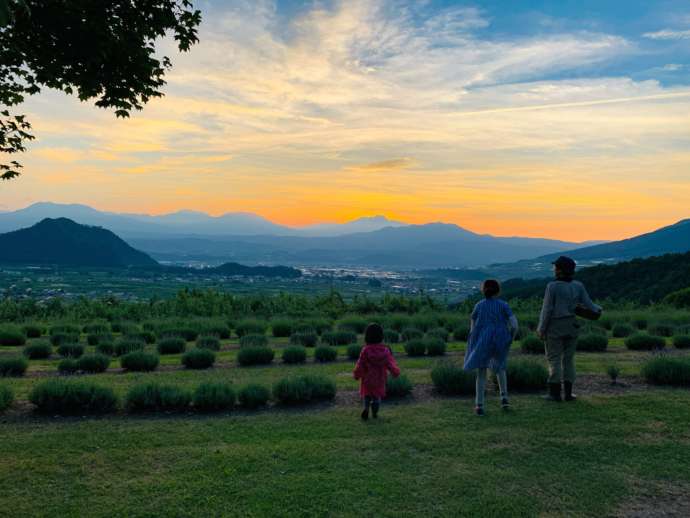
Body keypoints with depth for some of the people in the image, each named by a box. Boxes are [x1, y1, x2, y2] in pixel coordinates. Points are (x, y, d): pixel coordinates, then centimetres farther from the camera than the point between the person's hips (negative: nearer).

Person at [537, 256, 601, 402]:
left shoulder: (552, 286, -15)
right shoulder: (578, 286, -2)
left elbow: (547, 309, -14)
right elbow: (588, 304, 1)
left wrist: (541, 329, -6)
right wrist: (597, 309, 24)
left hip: (555, 326, -4)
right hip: (571, 325, 4)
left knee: (554, 359, 3)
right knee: (568, 359, 12)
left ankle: (555, 393, 3)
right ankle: (568, 393, 13)